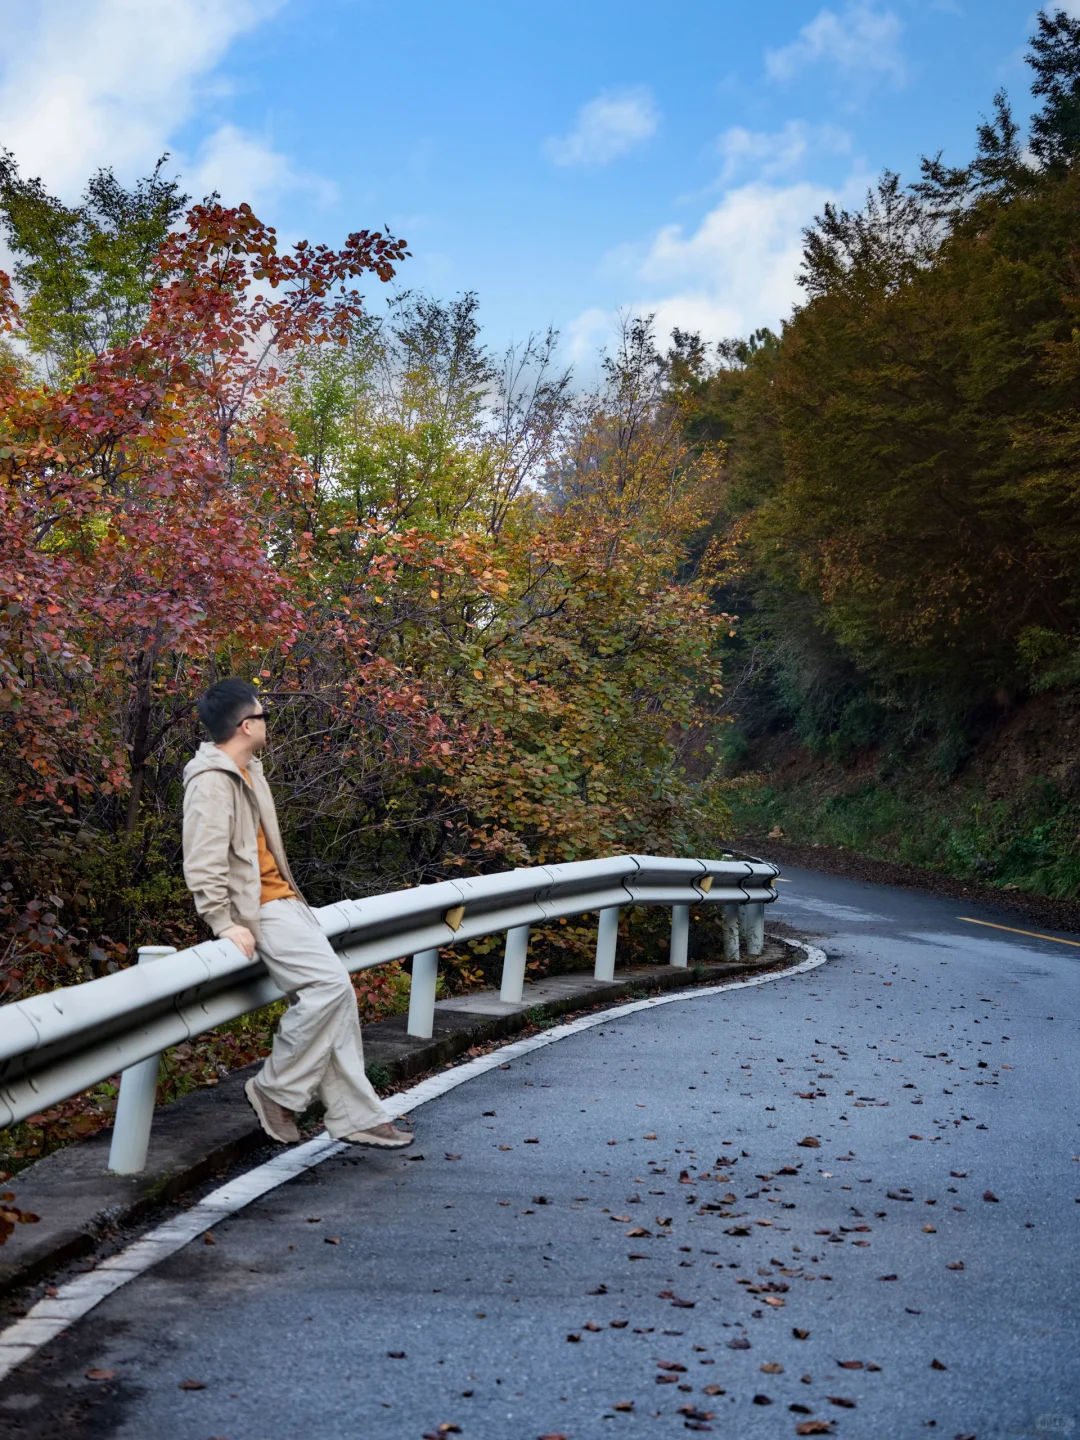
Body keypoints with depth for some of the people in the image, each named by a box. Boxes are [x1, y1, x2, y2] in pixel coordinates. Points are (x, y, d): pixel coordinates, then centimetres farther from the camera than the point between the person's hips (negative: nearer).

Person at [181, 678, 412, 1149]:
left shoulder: (248, 771, 16)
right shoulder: (211, 782, -15)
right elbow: (203, 862, -20)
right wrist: (225, 923, -23)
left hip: (282, 902, 10)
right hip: (255, 910, -10)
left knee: (336, 993, 3)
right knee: (328, 984, -21)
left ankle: (354, 1116, 8)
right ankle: (276, 1091, -5)